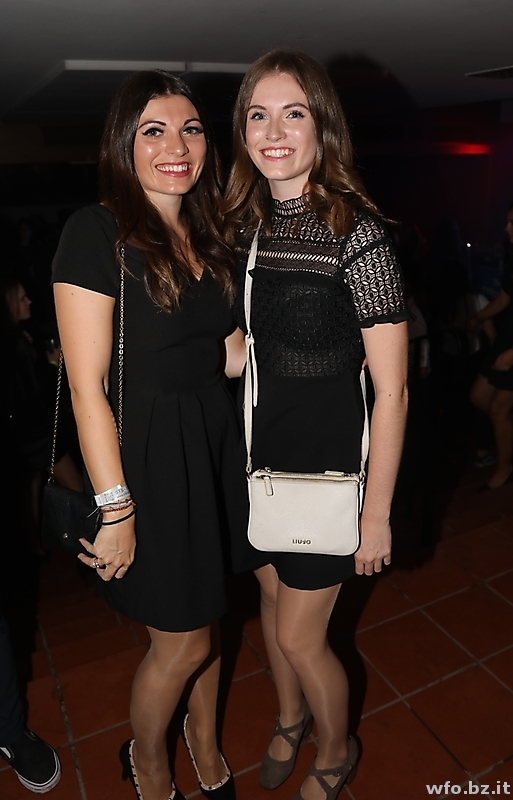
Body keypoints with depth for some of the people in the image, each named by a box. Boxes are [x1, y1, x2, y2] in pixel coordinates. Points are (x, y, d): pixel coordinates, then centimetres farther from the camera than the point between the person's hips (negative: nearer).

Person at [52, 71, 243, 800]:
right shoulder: (98, 231, -13)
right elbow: (87, 385, -17)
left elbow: (219, 353, 11)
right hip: (147, 453, -6)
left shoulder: (206, 233, 9)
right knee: (181, 640, 9)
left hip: (213, 443, 7)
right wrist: (116, 508, -16)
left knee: (205, 611, 21)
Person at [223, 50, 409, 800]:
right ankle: (290, 717, 54)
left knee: (300, 634, 8)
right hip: (258, 457, 6)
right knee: (274, 596, 23)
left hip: (328, 465, -5)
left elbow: (391, 389, -16)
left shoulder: (356, 230, -17)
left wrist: (376, 513, -14)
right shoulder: (243, 224, 2)